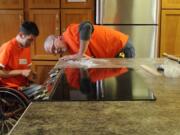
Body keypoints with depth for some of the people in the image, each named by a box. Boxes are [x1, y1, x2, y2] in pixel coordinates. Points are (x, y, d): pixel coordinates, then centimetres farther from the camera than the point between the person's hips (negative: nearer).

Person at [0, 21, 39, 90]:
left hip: (23, 86, 7)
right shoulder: (8, 47, -13)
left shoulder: (26, 48, 7)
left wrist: (30, 74, -2)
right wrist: (21, 72, -20)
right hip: (8, 87, -7)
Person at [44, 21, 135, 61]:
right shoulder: (71, 49, 10)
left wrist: (80, 55, -31)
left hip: (122, 48, -9)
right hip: (113, 55, 9)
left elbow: (86, 26, -38)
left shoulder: (70, 32, -16)